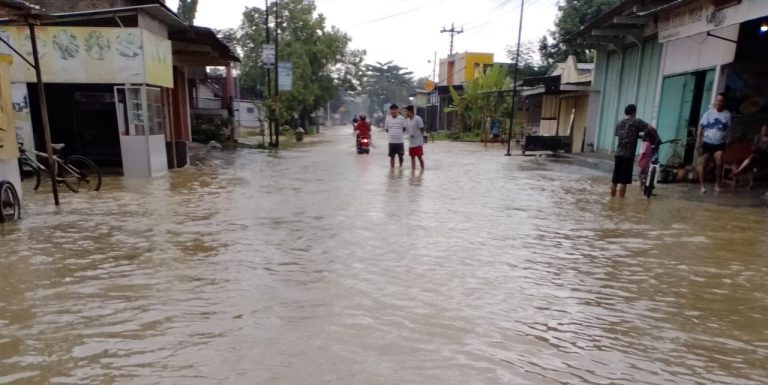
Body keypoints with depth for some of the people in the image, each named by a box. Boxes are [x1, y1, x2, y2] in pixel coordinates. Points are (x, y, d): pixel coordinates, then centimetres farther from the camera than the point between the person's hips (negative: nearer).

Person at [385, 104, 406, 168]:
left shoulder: (401, 118, -5)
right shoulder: (387, 119, -1)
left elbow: (404, 128, 7)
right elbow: (386, 129, 10)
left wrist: (399, 133, 6)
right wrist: (391, 134, 7)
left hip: (400, 141, 0)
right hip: (391, 141, 1)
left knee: (400, 156, 10)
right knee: (392, 156, 6)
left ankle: (401, 167, 31)